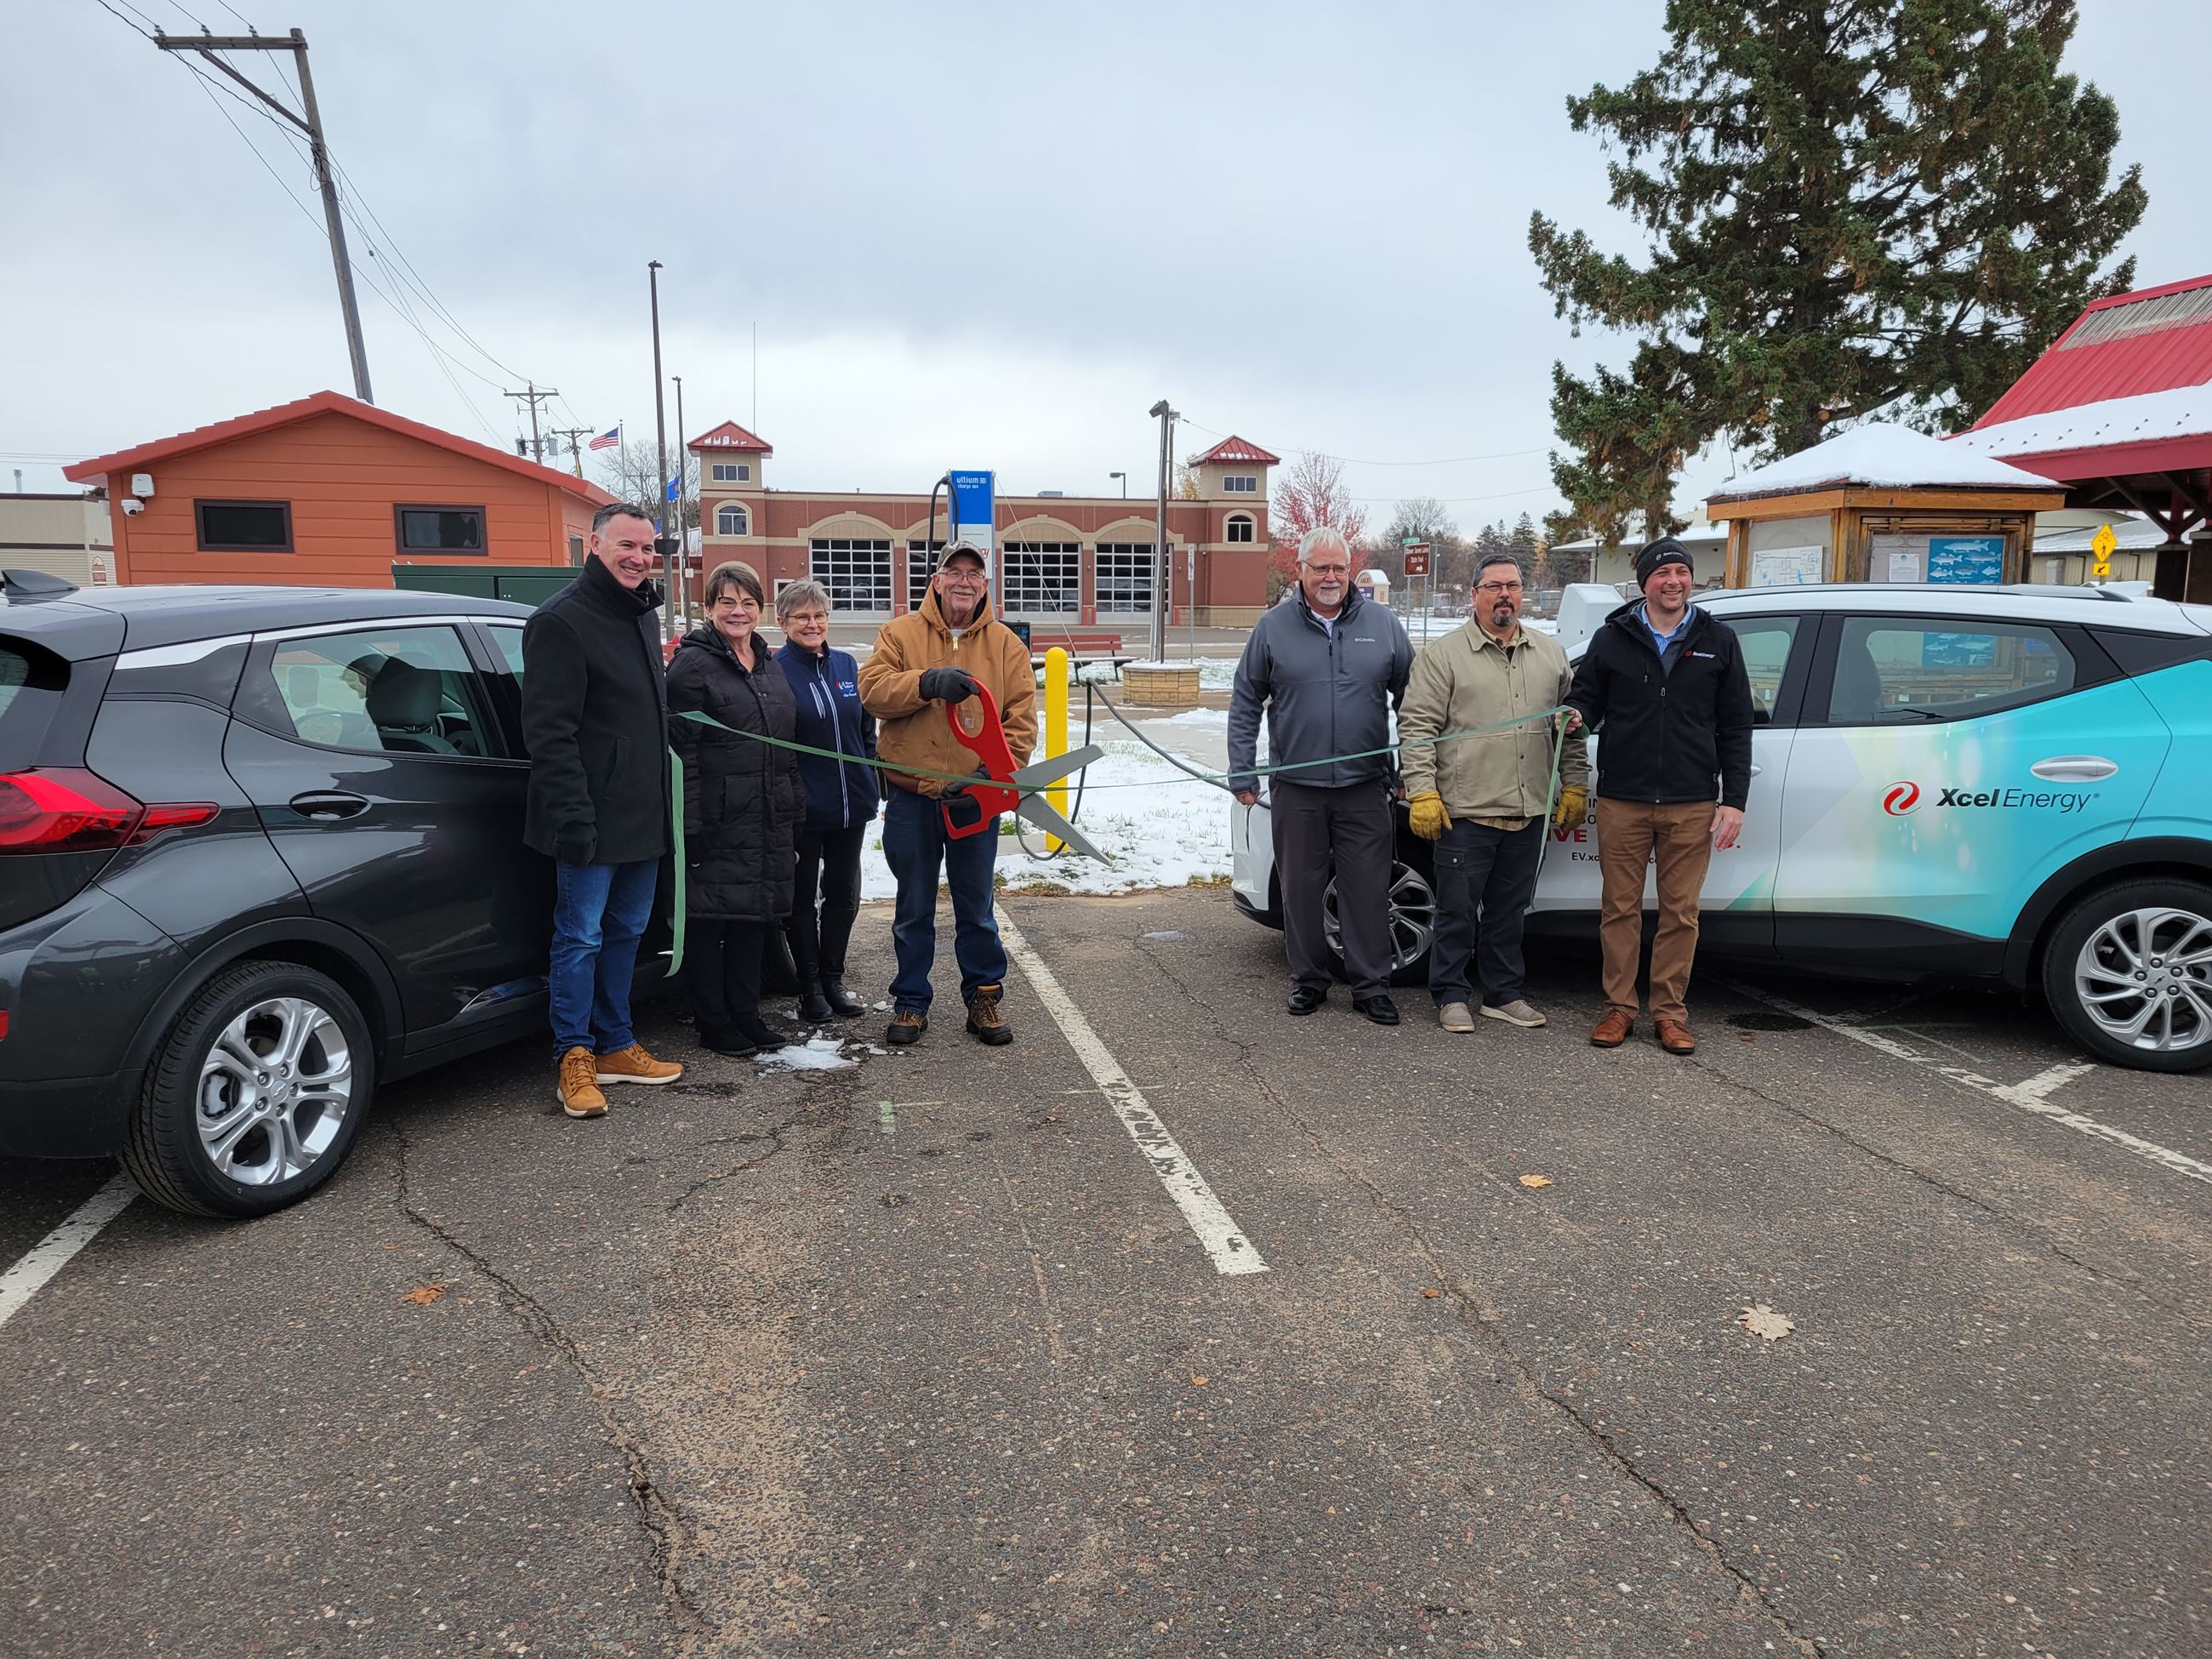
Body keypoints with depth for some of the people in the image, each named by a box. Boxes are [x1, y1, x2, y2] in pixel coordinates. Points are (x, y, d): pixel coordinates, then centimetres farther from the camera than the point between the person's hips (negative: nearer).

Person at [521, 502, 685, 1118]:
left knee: (626, 933, 15)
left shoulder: (642, 615, 15)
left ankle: (616, 1046, 25)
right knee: (581, 938, 0)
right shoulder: (561, 620, -12)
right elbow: (548, 731, -18)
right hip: (594, 821, -8)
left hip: (644, 816, 9)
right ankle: (576, 1058, 11)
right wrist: (573, 815, -25)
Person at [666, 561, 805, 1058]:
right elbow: (682, 751, -13)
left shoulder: (769, 665, 15)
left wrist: (795, 812, 16)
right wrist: (691, 825, -19)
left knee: (754, 916, 13)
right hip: (718, 820, -7)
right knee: (708, 920, 1)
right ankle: (713, 1023, 12)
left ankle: (745, 1014, 24)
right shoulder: (692, 664, -8)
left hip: (768, 821, 7)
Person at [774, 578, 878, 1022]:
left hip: (850, 804, 5)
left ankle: (833, 981, 25)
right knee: (802, 898, 7)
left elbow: (867, 731, 15)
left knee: (843, 894, 12)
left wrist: (872, 787, 11)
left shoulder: (846, 665, 8)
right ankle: (811, 987, 18)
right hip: (803, 809, -5)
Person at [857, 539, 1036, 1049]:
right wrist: (928, 682, -24)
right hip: (911, 799, 0)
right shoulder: (900, 634, 3)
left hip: (976, 800, 1)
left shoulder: (1005, 645, 5)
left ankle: (984, 996, 25)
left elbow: (1021, 716, 0)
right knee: (913, 908, 10)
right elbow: (872, 688, -10)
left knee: (976, 907, 11)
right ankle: (911, 1001, 23)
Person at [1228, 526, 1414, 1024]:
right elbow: (1245, 703, 6)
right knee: (1301, 889, 8)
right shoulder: (1274, 627, 2)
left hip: (1364, 788, 0)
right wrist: (1242, 773, 0)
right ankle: (1308, 980, 22)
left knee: (1367, 889, 2)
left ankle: (1371, 986, 13)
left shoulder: (1382, 624, 5)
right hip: (1296, 790, 0)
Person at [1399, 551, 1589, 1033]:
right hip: (1465, 812, -4)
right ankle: (1451, 996, 16)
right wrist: (1422, 793, -14)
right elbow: (1416, 727, -7)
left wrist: (1575, 785, 13)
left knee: (1509, 911, 14)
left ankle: (1504, 994, 26)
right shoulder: (1445, 655, -3)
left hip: (1528, 813, 5)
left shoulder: (1551, 655, 12)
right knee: (1457, 911, 3)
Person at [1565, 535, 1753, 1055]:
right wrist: (1577, 713, -13)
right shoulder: (1612, 638, 6)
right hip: (1622, 801, 0)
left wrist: (1734, 800, 1)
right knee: (1620, 908, 5)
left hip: (1691, 805, 0)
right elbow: (1587, 696, 13)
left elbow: (1735, 728, 7)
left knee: (1680, 913, 5)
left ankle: (1670, 1011, 15)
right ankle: (1619, 1007, 15)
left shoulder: (1718, 641, 8)